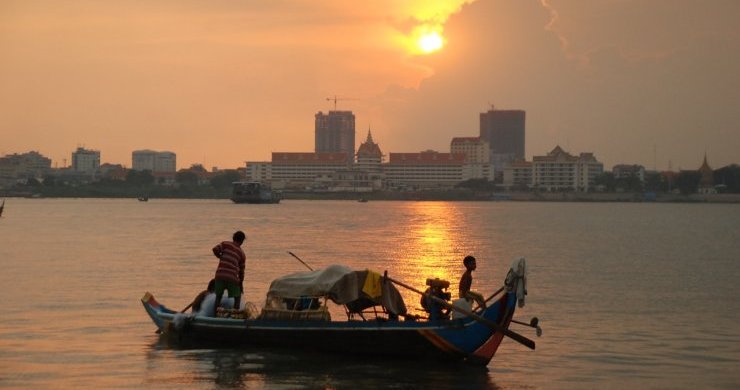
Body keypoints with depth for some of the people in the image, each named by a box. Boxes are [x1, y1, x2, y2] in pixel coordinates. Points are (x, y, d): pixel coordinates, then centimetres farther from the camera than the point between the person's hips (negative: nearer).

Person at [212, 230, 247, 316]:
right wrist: (241, 283, 27)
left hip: (219, 275, 1)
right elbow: (241, 270, 16)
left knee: (218, 296, 17)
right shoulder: (242, 254, 12)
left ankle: (214, 316, 11)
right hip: (232, 277, -1)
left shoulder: (226, 244, 10)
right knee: (237, 296, 17)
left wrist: (221, 257, 15)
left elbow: (215, 249, -5)